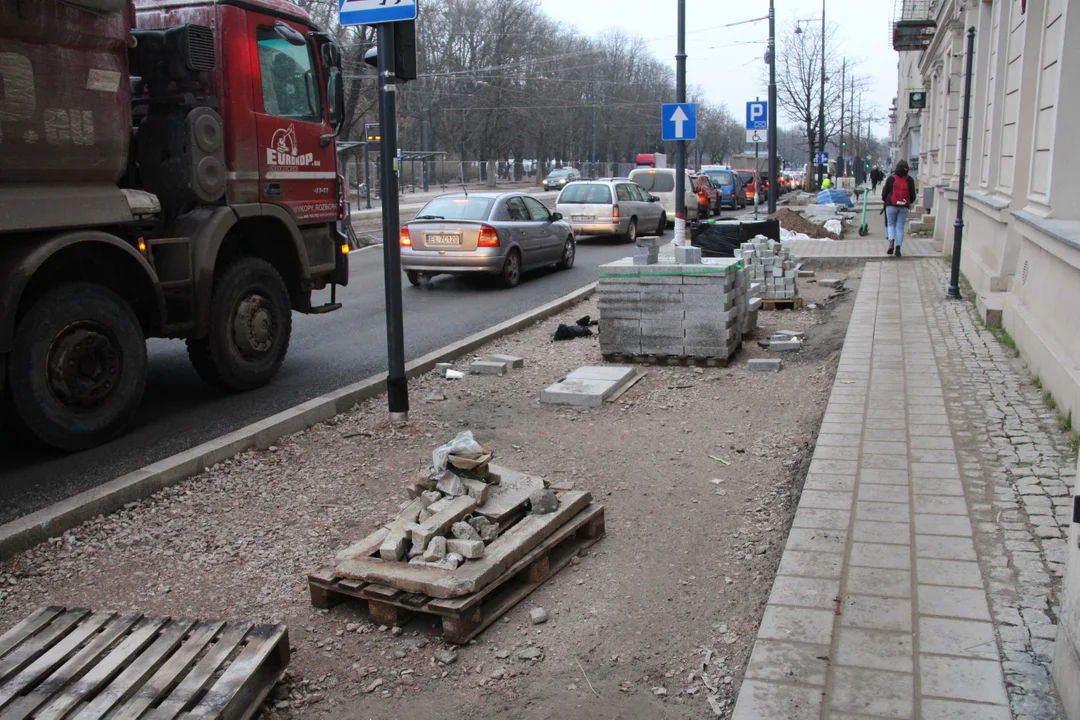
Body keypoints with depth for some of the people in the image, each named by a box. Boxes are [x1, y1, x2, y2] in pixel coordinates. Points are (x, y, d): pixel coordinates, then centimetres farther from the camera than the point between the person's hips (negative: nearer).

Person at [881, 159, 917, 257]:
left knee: (890, 224, 10)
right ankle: (898, 248, 2)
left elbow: (885, 191, -1)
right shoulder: (910, 180, 0)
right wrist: (909, 202, 25)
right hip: (904, 206, 1)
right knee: (900, 226, 6)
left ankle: (891, 241, -16)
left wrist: (884, 199, 20)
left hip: (891, 205, -1)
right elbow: (912, 194, 5)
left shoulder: (891, 178, -5)